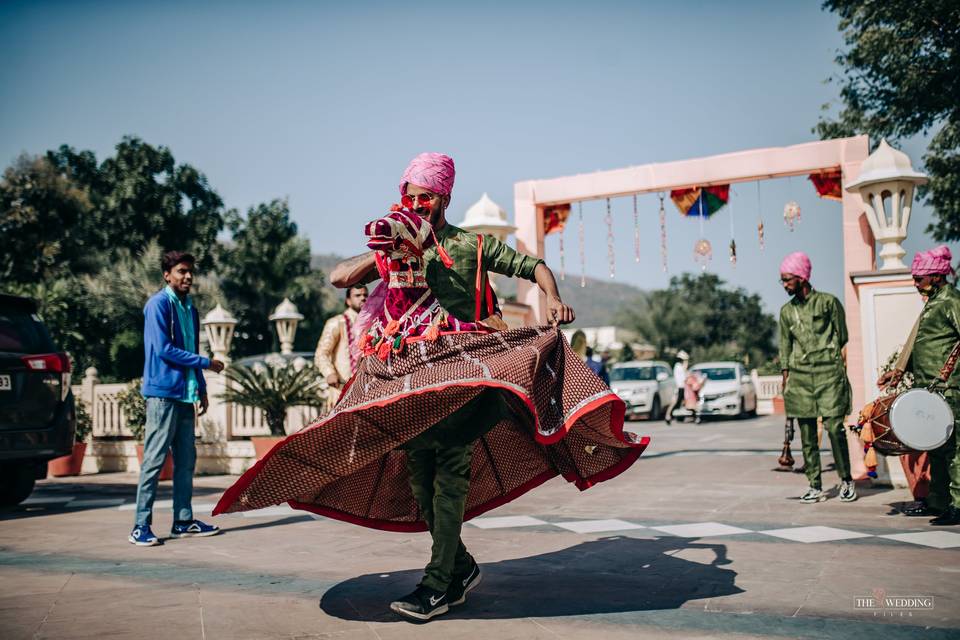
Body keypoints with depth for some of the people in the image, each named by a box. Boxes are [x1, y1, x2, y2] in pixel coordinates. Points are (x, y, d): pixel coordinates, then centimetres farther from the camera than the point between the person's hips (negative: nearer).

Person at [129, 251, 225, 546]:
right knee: (154, 460, -6)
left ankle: (184, 521, 18)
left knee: (186, 459, 10)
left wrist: (201, 388, 17)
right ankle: (141, 526, -1)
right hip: (163, 392, -8)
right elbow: (164, 349, -16)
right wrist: (206, 363, -11)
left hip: (186, 394, 8)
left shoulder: (190, 307, 17)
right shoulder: (158, 304, -8)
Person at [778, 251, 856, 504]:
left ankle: (846, 481, 10)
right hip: (800, 377, 4)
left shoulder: (828, 302, 1)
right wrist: (785, 379, 10)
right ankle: (815, 487, 9)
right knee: (807, 434, 3)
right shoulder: (786, 311, 13)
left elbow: (842, 338, 5)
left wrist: (840, 366, 1)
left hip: (828, 372, -4)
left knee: (834, 428, -8)